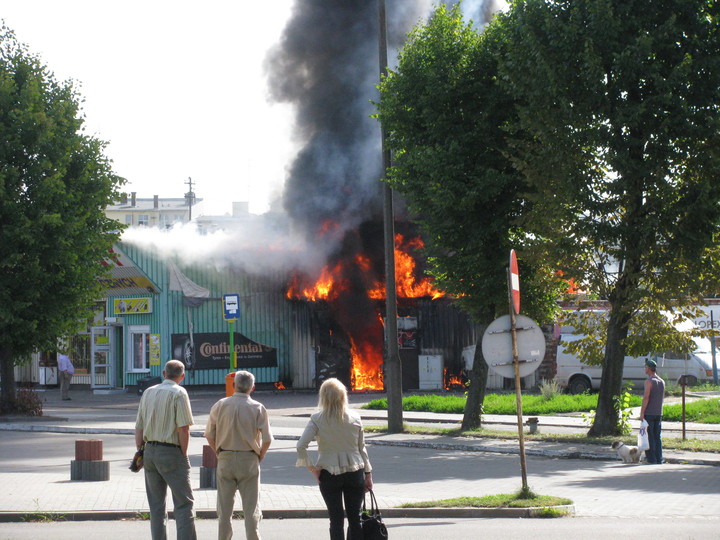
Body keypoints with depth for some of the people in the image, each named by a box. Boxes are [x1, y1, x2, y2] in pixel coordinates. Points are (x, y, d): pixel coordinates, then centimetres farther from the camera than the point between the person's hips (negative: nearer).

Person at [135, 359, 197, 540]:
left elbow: (139, 427, 11)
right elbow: (184, 429, -14)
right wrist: (183, 454, -6)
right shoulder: (178, 393, -8)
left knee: (156, 505, 12)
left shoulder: (148, 392, 10)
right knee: (184, 504, -2)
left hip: (150, 451, 6)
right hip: (171, 452, -6)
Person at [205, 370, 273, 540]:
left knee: (224, 508, 10)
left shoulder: (220, 406, 0)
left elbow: (209, 435, 3)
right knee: (251, 508, 3)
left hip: (225, 460, 2)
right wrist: (260, 456, 8)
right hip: (249, 460, -2)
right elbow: (267, 439, -8)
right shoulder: (257, 408, -5)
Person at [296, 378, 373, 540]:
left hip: (329, 473, -2)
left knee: (336, 520, 4)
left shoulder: (317, 419, -8)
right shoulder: (355, 418, 0)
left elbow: (301, 446, -17)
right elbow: (362, 448, 5)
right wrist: (368, 474, 13)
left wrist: (311, 468, -6)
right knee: (355, 518, 8)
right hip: (355, 472, 2)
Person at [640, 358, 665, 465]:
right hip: (659, 413, 7)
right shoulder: (662, 382, 12)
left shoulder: (649, 381, -11)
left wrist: (642, 412, -14)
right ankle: (659, 459, 8)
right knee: (657, 437, 9)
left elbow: (646, 397, -16)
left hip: (649, 413, -7)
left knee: (649, 437, -3)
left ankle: (651, 458, -5)